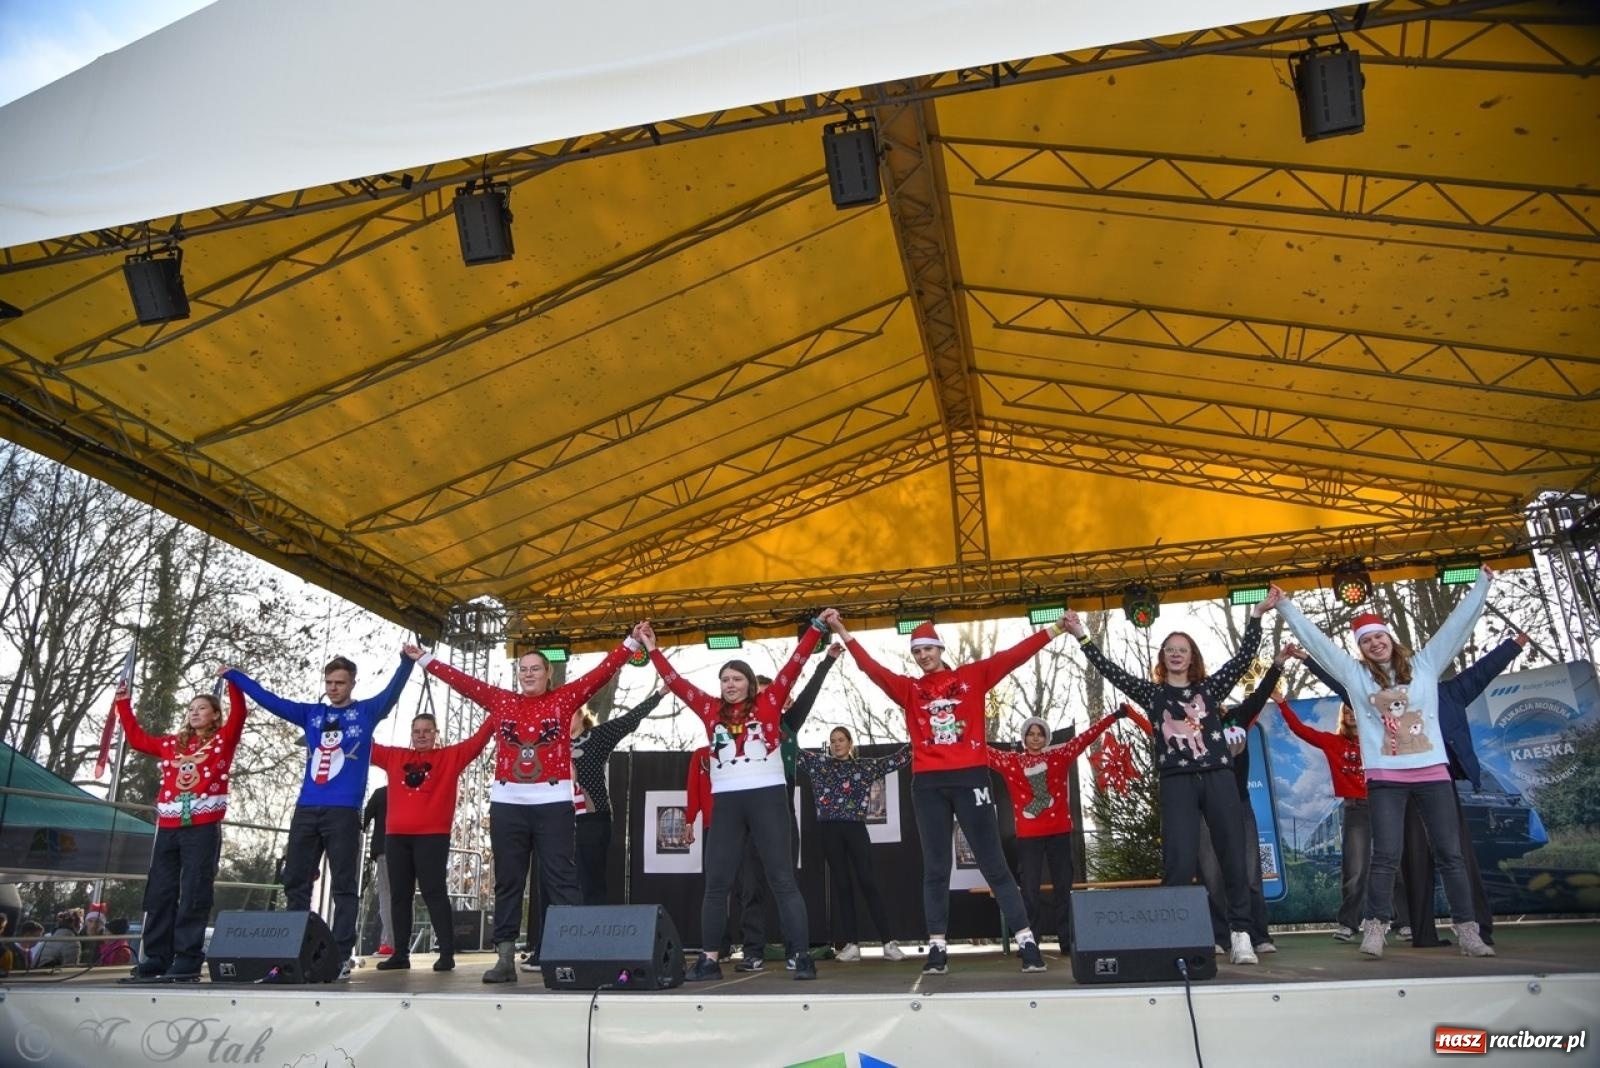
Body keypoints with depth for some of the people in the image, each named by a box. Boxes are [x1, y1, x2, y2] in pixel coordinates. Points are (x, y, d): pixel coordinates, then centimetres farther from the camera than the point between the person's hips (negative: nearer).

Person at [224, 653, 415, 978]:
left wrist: (407, 661, -26)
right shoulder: (311, 714, 15)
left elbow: (392, 692, -10)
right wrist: (233, 675, 22)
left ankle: (342, 956, 0)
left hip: (344, 812, -5)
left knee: (344, 887, -2)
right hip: (306, 810, 5)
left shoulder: (366, 712, 5)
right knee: (294, 882, 8)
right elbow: (269, 700, 20)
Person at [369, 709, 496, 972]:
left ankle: (447, 954, -5)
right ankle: (400, 954, 17)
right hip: (396, 836, 4)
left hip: (432, 836, -4)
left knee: (433, 893, -7)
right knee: (400, 895, 9)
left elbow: (478, 740, -2)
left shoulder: (451, 756, 6)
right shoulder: (394, 756, 16)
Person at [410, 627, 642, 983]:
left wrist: (631, 643, -3)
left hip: (553, 802, -3)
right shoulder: (500, 701, 11)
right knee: (508, 881, 8)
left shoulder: (564, 699, 5)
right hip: (507, 803, 3)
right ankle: (505, 958, 14)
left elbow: (601, 673, 1)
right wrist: (425, 659, 21)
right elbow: (462, 681, 16)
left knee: (561, 878, -2)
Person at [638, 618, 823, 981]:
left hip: (767, 796, -3)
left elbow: (794, 664, -1)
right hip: (726, 801, 3)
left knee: (782, 879, 0)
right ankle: (709, 959, 15)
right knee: (716, 882, 6)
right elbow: (676, 681, 16)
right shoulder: (711, 710, 11)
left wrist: (816, 627, -6)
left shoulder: (769, 703, 4)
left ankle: (802, 956, 2)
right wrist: (653, 650, 16)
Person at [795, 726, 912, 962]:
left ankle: (889, 942, -7)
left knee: (868, 881, -7)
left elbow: (897, 759, 11)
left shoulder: (866, 765, 11)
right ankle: (850, 944, 5)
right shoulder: (818, 762, 12)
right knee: (841, 883, 3)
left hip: (855, 828, -1)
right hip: (829, 829, 1)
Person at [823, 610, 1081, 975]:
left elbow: (1014, 656, 3)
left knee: (994, 864, 3)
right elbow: (871, 668, 1)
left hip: (970, 778, -1)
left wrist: (1055, 629, -3)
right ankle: (937, 947, 9)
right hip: (928, 784, 2)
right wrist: (842, 632, -6)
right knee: (935, 869, 6)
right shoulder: (909, 689, 10)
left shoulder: (972, 676, 8)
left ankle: (1026, 941, 6)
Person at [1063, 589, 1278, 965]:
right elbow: (1111, 672, 3)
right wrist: (1082, 636, -4)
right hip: (1177, 783, -1)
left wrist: (1256, 615, -2)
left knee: (1233, 856, 1)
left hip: (1218, 777, 1)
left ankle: (1240, 935, 7)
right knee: (1180, 862, -8)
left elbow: (1244, 657, 6)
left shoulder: (1209, 688, 12)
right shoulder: (1152, 694, 11)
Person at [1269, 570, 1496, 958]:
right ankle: (1375, 930, -3)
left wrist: (1482, 584, 14)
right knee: (1386, 856, -6)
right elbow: (1314, 639, 8)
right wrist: (1285, 606, 9)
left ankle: (1467, 931, 12)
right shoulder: (1355, 674, 7)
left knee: (1450, 853, 5)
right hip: (1385, 778, -1)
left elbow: (1458, 623, 12)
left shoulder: (1424, 664, 10)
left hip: (1432, 773, 2)